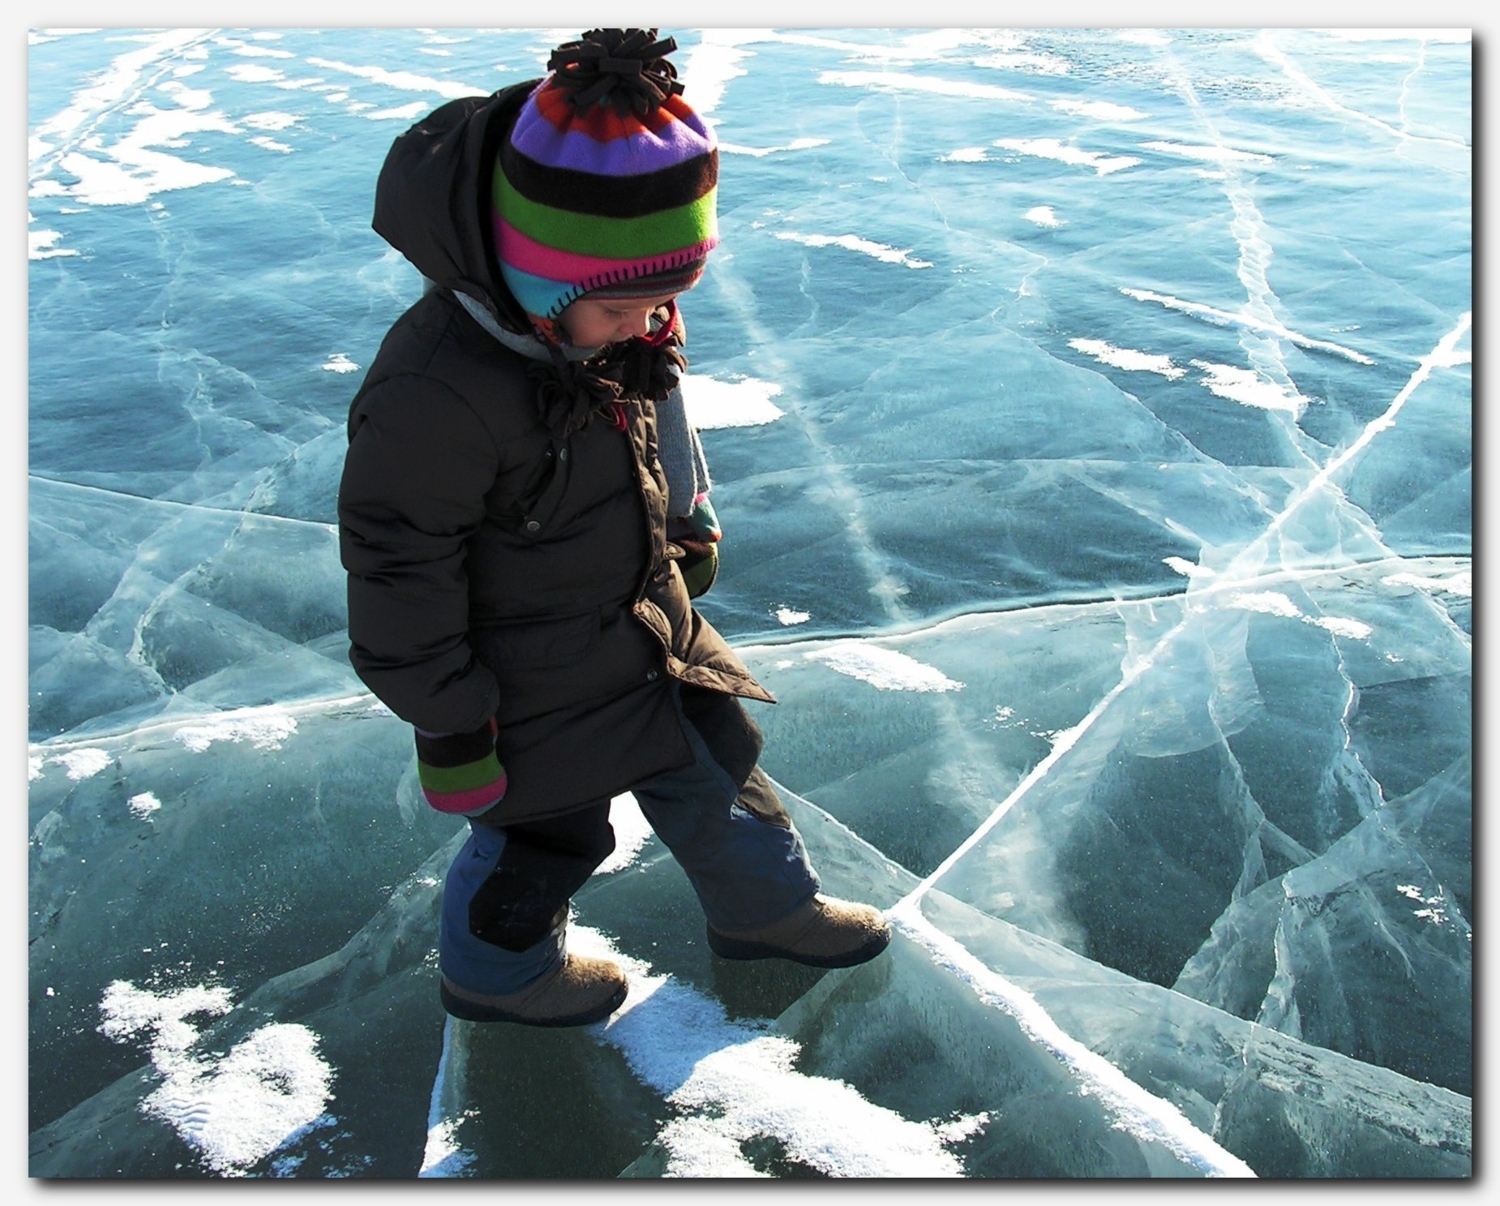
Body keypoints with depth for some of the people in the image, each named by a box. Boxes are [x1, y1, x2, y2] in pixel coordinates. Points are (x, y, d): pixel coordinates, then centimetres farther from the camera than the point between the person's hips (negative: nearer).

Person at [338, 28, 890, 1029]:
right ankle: (497, 974, 46)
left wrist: (689, 528, 17)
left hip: (647, 623, 8)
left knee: (714, 756, 23)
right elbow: (400, 578, -26)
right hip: (534, 688, -7)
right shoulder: (434, 394, -36)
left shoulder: (615, 321, -12)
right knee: (548, 832, 15)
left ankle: (765, 906, 51)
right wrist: (449, 730, -17)